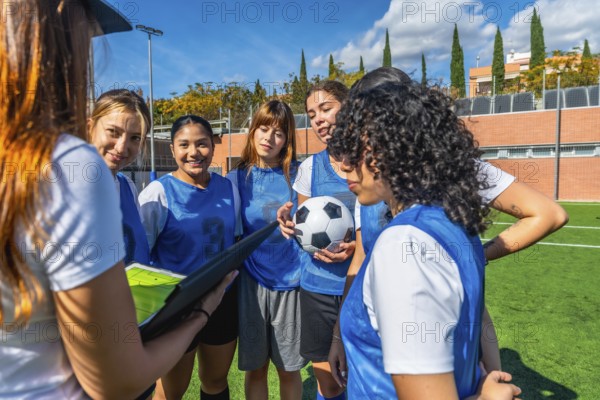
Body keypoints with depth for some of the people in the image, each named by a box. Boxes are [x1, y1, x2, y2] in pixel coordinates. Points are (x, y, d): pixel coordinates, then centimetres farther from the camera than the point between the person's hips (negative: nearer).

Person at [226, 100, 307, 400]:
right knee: (255, 368, 13)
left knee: (289, 369, 12)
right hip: (252, 282, 1)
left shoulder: (296, 174, -1)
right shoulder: (237, 179, 1)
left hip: (291, 281, 0)